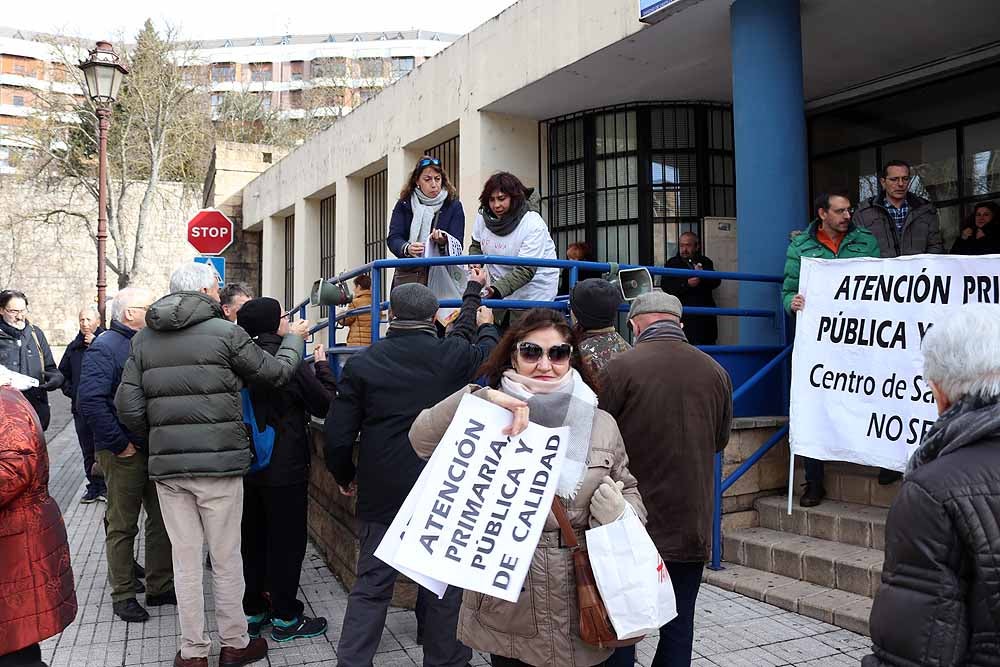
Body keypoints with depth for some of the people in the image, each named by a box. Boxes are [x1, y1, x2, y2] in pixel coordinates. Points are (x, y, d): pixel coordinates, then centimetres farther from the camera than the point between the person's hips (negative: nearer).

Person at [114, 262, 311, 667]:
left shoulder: (143, 340, 6)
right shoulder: (225, 332, -8)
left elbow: (128, 406, 2)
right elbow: (276, 372, 1)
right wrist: (294, 338, 19)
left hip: (167, 466, 4)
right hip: (219, 463, -4)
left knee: (185, 558, 12)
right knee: (226, 558, 9)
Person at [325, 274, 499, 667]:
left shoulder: (361, 364, -6)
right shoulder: (453, 355, -7)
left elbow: (338, 436, -4)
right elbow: (487, 351, 16)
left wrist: (345, 476, 13)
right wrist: (486, 325, 36)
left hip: (381, 494, 1)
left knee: (372, 586, 11)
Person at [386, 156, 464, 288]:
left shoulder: (453, 206, 7)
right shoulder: (404, 204, 10)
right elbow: (393, 238, 0)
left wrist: (443, 242, -25)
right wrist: (406, 248, -22)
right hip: (407, 275, 1)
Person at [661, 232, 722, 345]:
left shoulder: (705, 262, 15)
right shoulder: (672, 263, 7)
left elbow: (716, 282, 2)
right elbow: (665, 286, -6)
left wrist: (702, 275, -17)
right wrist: (686, 284, -19)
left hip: (705, 315, 3)